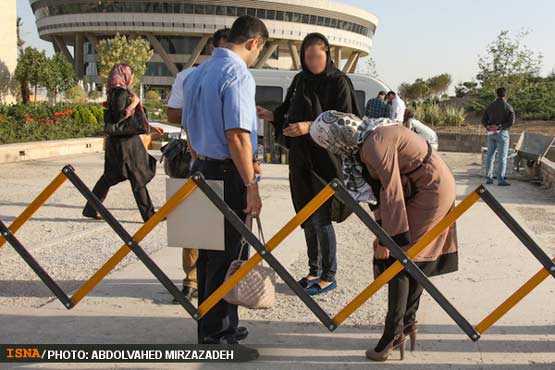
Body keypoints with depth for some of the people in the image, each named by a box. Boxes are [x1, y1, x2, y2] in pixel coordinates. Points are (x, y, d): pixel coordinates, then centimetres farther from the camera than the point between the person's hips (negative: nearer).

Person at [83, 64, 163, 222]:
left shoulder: (120, 92, 16)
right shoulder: (121, 92, -14)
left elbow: (131, 120, 22)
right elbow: (119, 118, -23)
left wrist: (150, 128, 24)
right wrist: (133, 104, -16)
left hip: (118, 142, 10)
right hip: (124, 142, -10)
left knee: (110, 177, 14)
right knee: (138, 178, -4)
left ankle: (91, 209, 20)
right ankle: (149, 214, 2)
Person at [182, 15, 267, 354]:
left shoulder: (198, 73, 13)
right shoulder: (238, 75, -14)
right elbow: (236, 135, -21)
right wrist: (251, 186, -18)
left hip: (203, 169, 9)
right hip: (229, 174, -9)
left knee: (208, 252, 16)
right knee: (229, 255, 1)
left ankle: (211, 326, 29)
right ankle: (218, 334, 10)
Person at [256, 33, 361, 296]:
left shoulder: (338, 81, -9)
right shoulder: (299, 80, 9)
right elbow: (288, 114, 17)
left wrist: (310, 126, -23)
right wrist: (269, 115, -2)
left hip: (325, 159, -6)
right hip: (299, 158, 7)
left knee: (321, 218, -2)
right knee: (306, 217, 13)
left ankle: (328, 276, 13)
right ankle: (314, 271, 27)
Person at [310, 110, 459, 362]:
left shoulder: (375, 143, -26)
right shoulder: (366, 137, 2)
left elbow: (391, 192, -26)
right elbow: (382, 188, 4)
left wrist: (387, 239, -21)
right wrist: (382, 231, 1)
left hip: (430, 192, -9)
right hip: (434, 187, 9)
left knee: (397, 259, -8)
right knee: (415, 259, 16)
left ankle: (394, 334, -2)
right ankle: (408, 322, 29)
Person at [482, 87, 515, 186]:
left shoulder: (490, 106, 8)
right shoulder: (508, 107, -6)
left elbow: (483, 120, 4)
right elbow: (511, 122, -16)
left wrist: (488, 127, -9)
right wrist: (500, 127, -13)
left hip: (491, 133, 5)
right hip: (502, 133, -5)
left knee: (490, 156, 9)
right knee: (502, 157, -4)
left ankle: (489, 178, 11)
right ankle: (501, 180, -8)